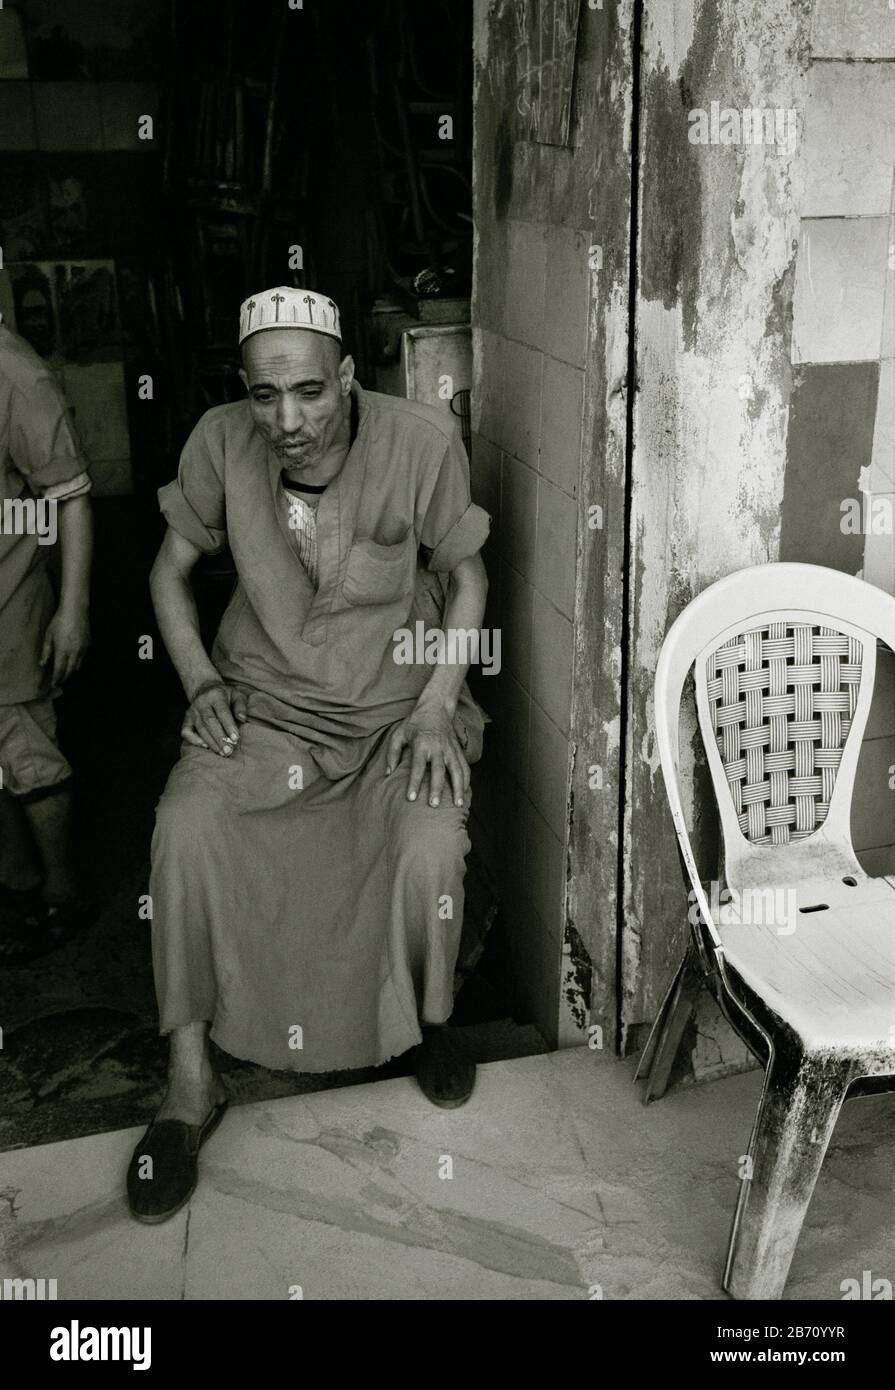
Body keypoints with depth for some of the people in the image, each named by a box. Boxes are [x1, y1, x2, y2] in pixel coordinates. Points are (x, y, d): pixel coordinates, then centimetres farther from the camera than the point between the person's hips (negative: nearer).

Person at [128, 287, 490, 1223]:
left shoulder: (422, 443, -14)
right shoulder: (219, 443, -9)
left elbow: (465, 578, -1)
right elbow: (172, 566, 6)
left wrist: (436, 706, -12)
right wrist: (201, 682, -7)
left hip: (398, 699, -1)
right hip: (264, 696, 2)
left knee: (431, 848, -28)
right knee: (184, 825, -25)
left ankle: (430, 1018, 8)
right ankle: (190, 1083, -8)